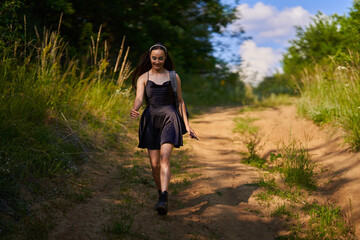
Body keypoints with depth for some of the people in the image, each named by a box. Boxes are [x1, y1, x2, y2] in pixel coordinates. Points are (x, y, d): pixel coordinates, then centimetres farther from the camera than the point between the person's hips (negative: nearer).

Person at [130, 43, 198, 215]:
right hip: (151, 120, 2)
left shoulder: (173, 77, 11)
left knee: (164, 158, -20)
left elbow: (180, 101, 14)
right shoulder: (143, 78, 9)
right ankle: (161, 193, 26)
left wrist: (187, 125, 8)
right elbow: (139, 98, -7)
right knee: (154, 164, 1)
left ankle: (163, 201, -30)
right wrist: (134, 109, -30)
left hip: (169, 118, -1)